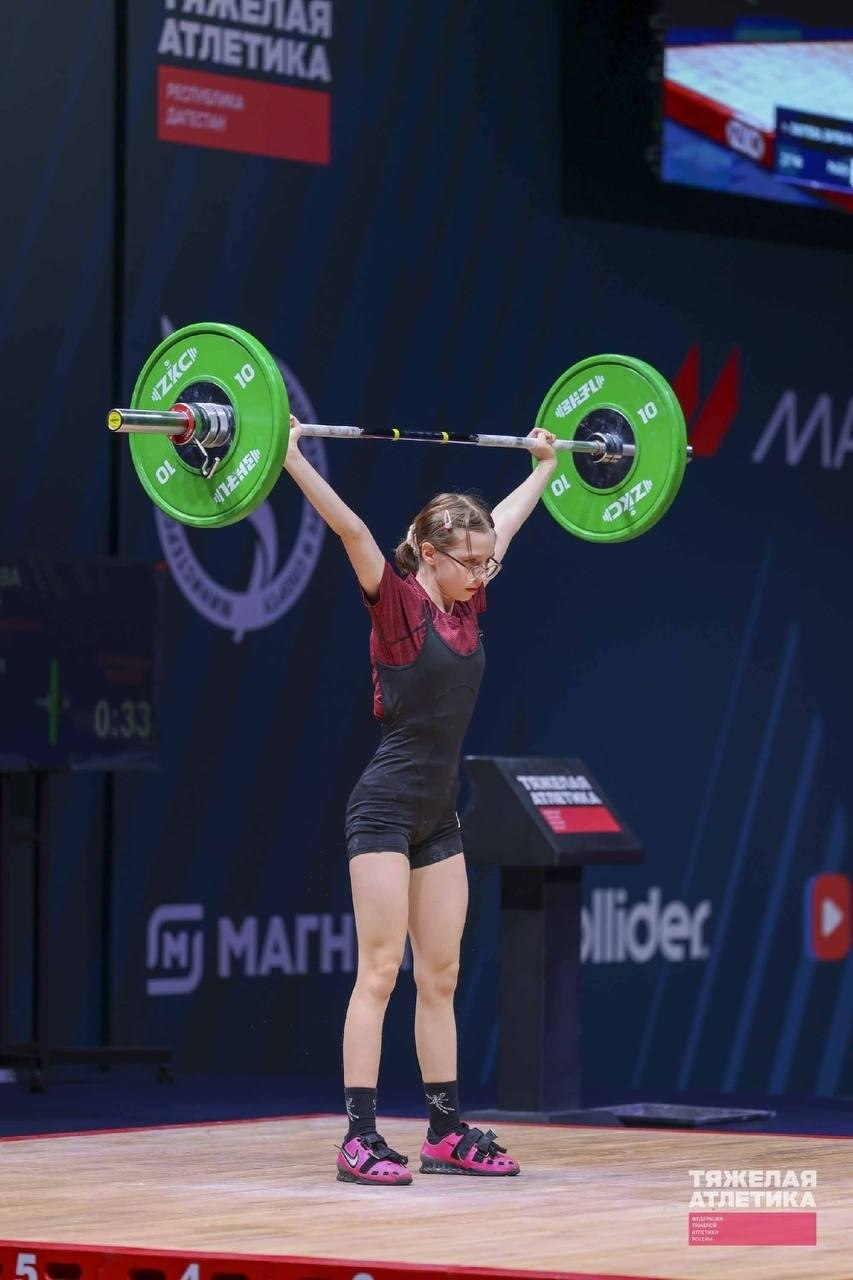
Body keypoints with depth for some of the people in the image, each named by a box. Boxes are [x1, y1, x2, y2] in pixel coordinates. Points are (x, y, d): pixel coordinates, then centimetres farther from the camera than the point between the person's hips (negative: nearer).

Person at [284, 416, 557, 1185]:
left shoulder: (466, 606, 8)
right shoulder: (399, 605, -11)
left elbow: (507, 521, 21)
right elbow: (349, 528, -22)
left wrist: (546, 463, 31)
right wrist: (290, 455, -30)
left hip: (440, 814, 7)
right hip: (387, 806, -7)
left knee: (441, 977, 9)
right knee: (380, 972, -8)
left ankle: (448, 1133, 13)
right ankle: (360, 1141, -7)